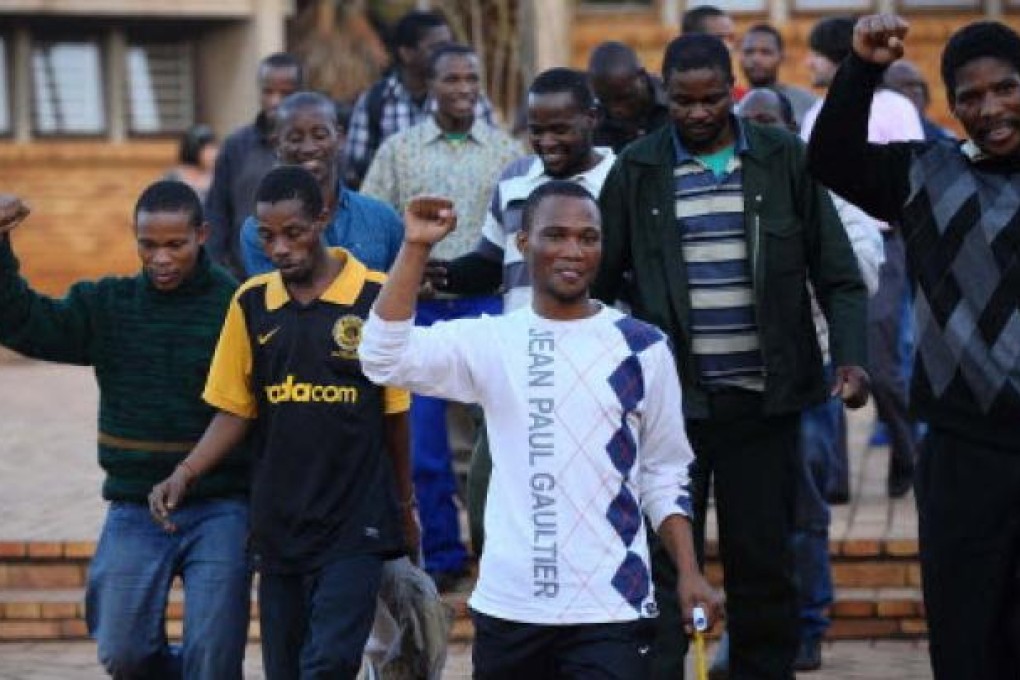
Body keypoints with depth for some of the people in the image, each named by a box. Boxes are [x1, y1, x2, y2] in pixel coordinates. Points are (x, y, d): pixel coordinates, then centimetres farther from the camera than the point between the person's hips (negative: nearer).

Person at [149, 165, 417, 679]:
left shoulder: (376, 298, -6)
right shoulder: (251, 303, 4)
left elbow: (396, 414, 3)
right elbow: (235, 411, 9)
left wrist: (405, 509, 10)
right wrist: (184, 475, -7)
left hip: (354, 526, -4)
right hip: (278, 524, 4)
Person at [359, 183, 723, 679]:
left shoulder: (642, 348, 4)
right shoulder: (489, 341, 4)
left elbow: (664, 474, 9)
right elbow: (385, 359, -10)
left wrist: (689, 574, -1)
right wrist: (415, 247, -14)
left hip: (611, 608, -1)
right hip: (507, 606, 2)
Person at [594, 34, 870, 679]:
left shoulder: (784, 160, 3)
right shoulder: (636, 171, 2)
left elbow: (837, 273, 3)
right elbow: (601, 282, 7)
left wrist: (851, 357, -10)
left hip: (765, 400, 1)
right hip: (670, 401, -1)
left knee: (764, 560, 8)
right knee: (664, 561, -2)